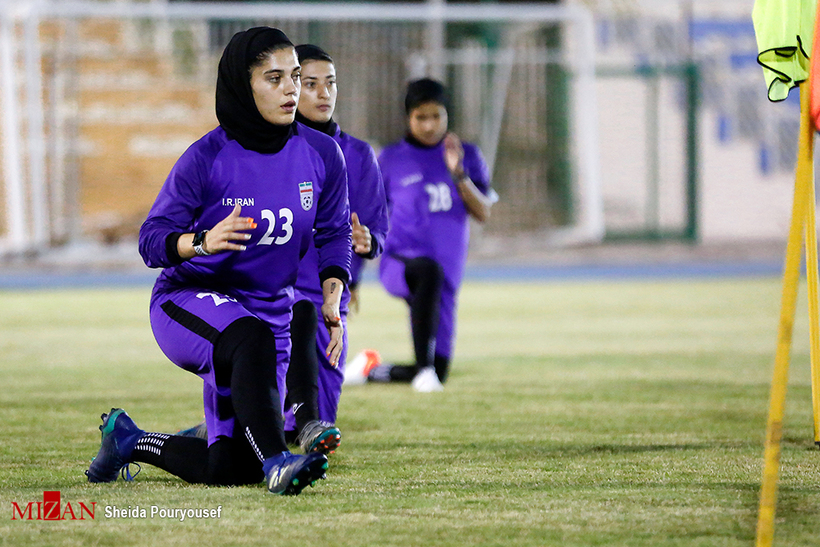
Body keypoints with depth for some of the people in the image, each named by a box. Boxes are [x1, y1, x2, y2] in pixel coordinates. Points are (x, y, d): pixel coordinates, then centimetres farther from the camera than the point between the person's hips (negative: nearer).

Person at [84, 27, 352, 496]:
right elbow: (152, 240, -15)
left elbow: (334, 235, 9)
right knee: (253, 336, -41)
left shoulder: (321, 155, -4)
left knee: (230, 468, 0)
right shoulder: (207, 158, -16)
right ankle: (276, 461, -45)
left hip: (271, 311, 5)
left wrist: (333, 302, -8)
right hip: (187, 302, -5)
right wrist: (202, 241, -37)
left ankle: (129, 439, 26)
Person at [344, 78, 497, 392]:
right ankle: (423, 368, -36)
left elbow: (483, 213, -2)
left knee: (439, 370, 2)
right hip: (397, 262, -4)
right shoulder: (390, 160, 5)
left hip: (449, 276, 4)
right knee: (428, 270, -41)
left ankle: (371, 370, 30)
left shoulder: (468, 156, 9)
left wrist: (458, 173, -16)